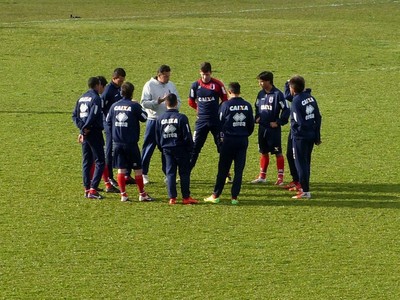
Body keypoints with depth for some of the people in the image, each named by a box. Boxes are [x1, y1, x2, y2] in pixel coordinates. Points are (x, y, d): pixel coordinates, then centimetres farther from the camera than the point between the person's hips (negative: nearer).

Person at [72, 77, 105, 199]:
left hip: (84, 133, 8)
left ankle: (87, 188, 12)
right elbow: (93, 115, -21)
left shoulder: (81, 98, 13)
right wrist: (86, 128, -11)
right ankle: (93, 189, -13)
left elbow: (74, 115, 9)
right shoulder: (96, 98, -11)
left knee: (86, 162, 13)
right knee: (99, 162, -4)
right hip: (94, 133, -8)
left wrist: (81, 127, -1)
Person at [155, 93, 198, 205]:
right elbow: (187, 136, -11)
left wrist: (162, 149, 20)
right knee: (184, 173, 4)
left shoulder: (160, 119, 1)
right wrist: (191, 148, 2)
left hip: (167, 150, 4)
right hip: (181, 149, -3)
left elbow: (157, 137, 9)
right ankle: (186, 197, 4)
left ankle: (172, 197, 2)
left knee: (170, 173, 6)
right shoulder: (181, 118, -13)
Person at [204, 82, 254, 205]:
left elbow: (220, 122, -1)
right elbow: (251, 124, 8)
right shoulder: (247, 105, 2)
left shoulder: (226, 105, -8)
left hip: (228, 140, -2)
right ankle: (234, 197, 3)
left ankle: (216, 195, 7)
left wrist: (221, 137, 13)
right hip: (243, 141, 2)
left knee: (223, 169, 4)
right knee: (239, 170, 5)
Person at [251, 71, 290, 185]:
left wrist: (278, 122, -13)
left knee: (278, 152, -1)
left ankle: (280, 177, 3)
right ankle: (262, 176, 21)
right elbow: (257, 107, 23)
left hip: (274, 129, -7)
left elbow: (286, 109, -11)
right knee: (264, 152, 14)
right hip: (262, 128, 7)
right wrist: (257, 117, 7)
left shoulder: (277, 94, -12)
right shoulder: (261, 94, 8)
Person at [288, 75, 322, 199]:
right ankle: (304, 186, 29)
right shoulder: (311, 98, 5)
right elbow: (318, 118, 9)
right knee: (306, 162, 19)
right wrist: (317, 136, 15)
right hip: (311, 136, 8)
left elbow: (298, 122, -21)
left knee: (301, 164, 0)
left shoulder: (296, 102, -18)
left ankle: (305, 191, -1)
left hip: (300, 136, -7)